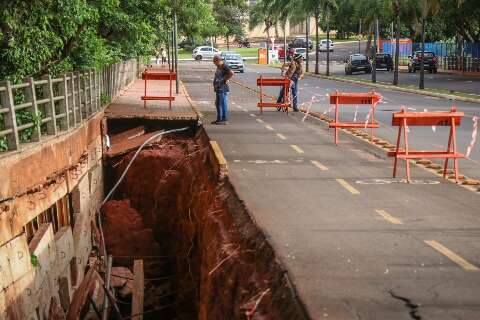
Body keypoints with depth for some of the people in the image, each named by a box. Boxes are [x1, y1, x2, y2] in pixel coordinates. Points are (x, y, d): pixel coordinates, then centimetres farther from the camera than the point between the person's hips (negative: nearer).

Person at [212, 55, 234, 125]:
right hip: (218, 89, 10)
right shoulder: (219, 67, 16)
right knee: (218, 104, 14)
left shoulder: (224, 67, -14)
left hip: (223, 89, -10)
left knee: (223, 104, -6)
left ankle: (224, 120, -1)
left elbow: (231, 73, -26)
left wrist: (226, 80, -16)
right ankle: (219, 119, 22)